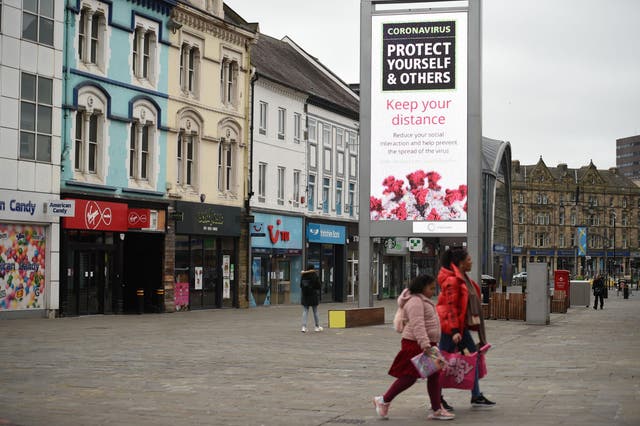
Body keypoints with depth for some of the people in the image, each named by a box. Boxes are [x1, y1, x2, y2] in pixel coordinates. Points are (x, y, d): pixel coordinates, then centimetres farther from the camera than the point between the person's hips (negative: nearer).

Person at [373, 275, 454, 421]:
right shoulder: (415, 302, -17)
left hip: (428, 344, 10)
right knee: (409, 377, -6)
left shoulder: (425, 301, 18)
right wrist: (425, 344, -34)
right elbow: (417, 325, -27)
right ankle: (384, 400, 8)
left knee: (434, 376, 7)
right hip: (415, 345, -10)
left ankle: (436, 410, 11)